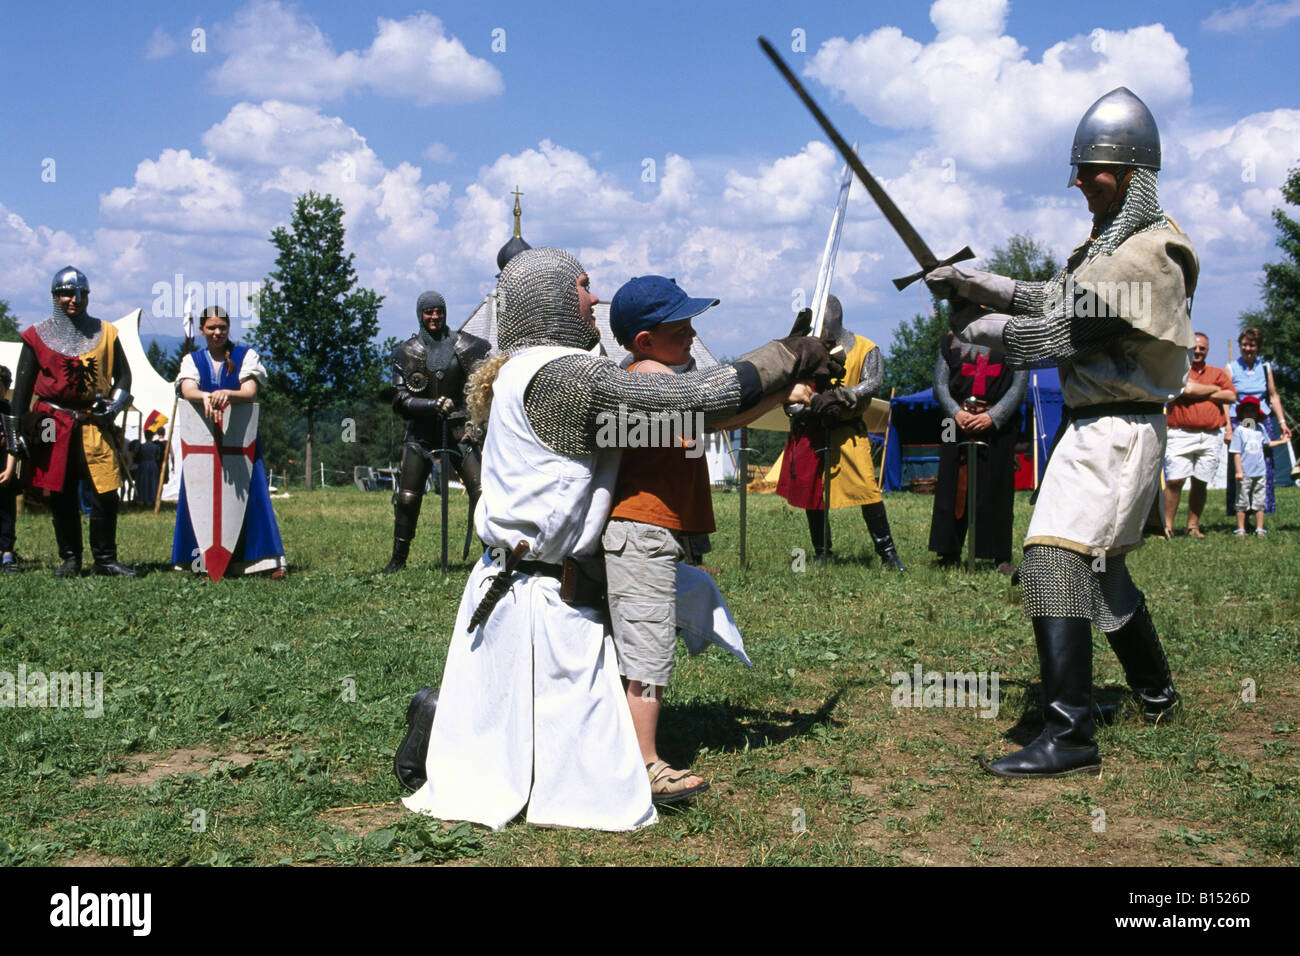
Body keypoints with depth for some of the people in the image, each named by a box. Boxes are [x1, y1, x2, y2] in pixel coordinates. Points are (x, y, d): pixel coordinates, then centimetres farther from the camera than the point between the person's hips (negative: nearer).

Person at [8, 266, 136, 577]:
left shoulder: (105, 333, 9)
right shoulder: (37, 336, 5)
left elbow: (123, 374, 14)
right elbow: (22, 385, 6)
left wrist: (115, 403, -6)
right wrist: (15, 431, 0)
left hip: (95, 424, 0)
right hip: (53, 424, 0)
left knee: (106, 493, -5)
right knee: (61, 496, 4)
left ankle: (105, 559, 5)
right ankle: (70, 559, 15)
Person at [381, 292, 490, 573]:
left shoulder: (464, 346, 1)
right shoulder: (407, 352, 0)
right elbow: (401, 400, -6)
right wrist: (435, 405, -20)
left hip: (458, 430, 0)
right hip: (421, 431, 0)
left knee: (481, 491, -9)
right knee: (407, 497, 0)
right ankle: (398, 558, 15)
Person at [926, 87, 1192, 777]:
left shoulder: (1146, 255, -19)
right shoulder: (1114, 241, 14)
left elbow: (1054, 336, -21)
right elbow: (1051, 300, 18)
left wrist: (978, 328, -8)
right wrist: (969, 282, 8)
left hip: (1115, 430, -11)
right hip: (1102, 427, 11)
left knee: (1055, 563, -18)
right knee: (1102, 567, 22)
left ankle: (1069, 737, -20)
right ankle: (1155, 694, 39)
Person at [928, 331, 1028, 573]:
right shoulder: (950, 340, 13)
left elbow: (1019, 386, -1)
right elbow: (940, 384, 8)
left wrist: (992, 416, -13)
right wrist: (957, 413, -10)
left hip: (999, 426, -2)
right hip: (957, 424, 2)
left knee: (997, 489, -3)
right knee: (952, 489, 1)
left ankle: (1002, 557, 4)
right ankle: (950, 553, 9)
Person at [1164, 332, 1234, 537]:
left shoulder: (1218, 373, 18)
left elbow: (1231, 396, 4)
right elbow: (1188, 388, -12)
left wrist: (1201, 394, -3)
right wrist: (1215, 390, 3)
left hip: (1210, 437, 4)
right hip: (1180, 434, -4)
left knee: (1200, 483, 5)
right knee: (1175, 481, -11)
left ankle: (1193, 526, 14)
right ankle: (1168, 526, -4)